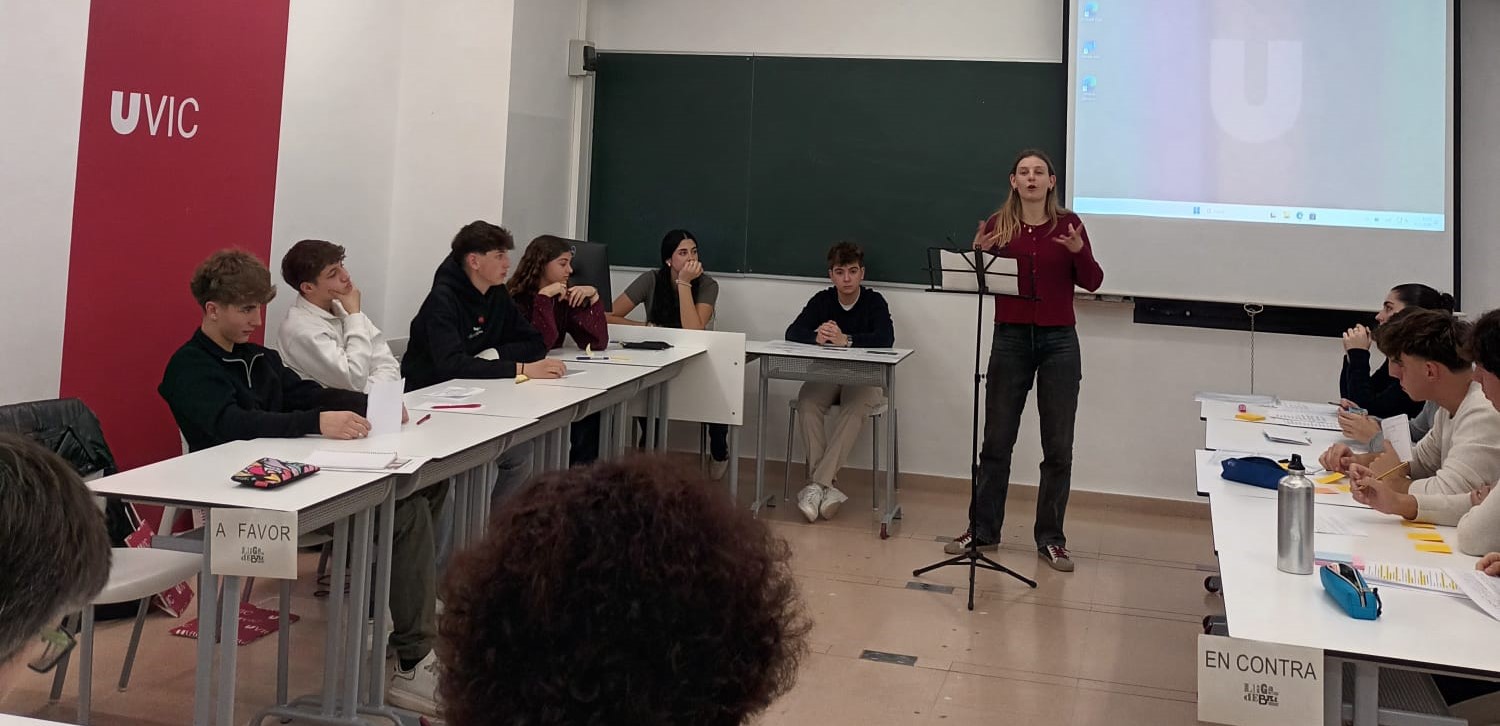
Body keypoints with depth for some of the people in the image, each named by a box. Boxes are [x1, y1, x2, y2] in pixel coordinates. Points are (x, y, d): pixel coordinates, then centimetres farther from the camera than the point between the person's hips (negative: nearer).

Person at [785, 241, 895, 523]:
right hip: (824, 375, 3)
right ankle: (827, 486, -31)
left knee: (854, 409, -36)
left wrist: (846, 339, -36)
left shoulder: (874, 301, -3)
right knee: (807, 404, -30)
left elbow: (886, 339, -21)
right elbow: (792, 333, -8)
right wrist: (817, 337, -31)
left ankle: (817, 484, -38)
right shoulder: (822, 300, 5)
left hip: (863, 377, -2)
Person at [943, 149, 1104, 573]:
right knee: (996, 442, 6)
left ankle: (1050, 539, 14)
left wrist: (1079, 251, -21)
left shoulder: (1068, 224, 1)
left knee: (1058, 447, 3)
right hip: (1010, 339, 0)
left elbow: (1092, 283, -3)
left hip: (1059, 341, 0)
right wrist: (979, 254, -18)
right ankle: (982, 531, 18)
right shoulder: (998, 225, 2)